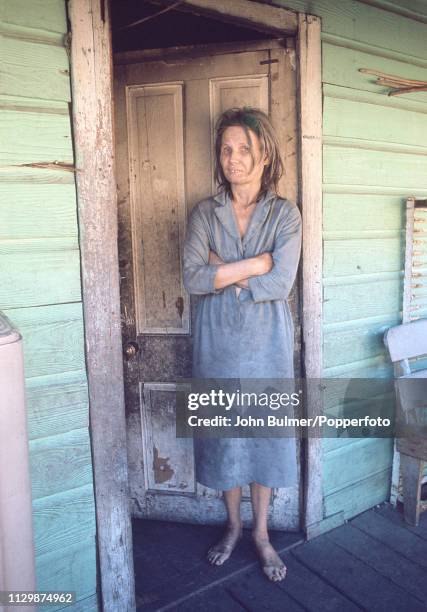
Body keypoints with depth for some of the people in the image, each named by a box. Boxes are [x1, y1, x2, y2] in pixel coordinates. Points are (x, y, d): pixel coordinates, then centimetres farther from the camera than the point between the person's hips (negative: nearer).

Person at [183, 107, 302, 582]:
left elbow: (281, 284, -15)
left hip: (266, 342, -1)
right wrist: (255, 264, -17)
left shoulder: (285, 215, -3)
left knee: (266, 433, 10)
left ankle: (261, 533, 31)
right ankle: (233, 525, 35)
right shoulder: (204, 213, 1)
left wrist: (222, 273, -13)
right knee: (223, 434, 12)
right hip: (217, 341, 1)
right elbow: (192, 279, -13)